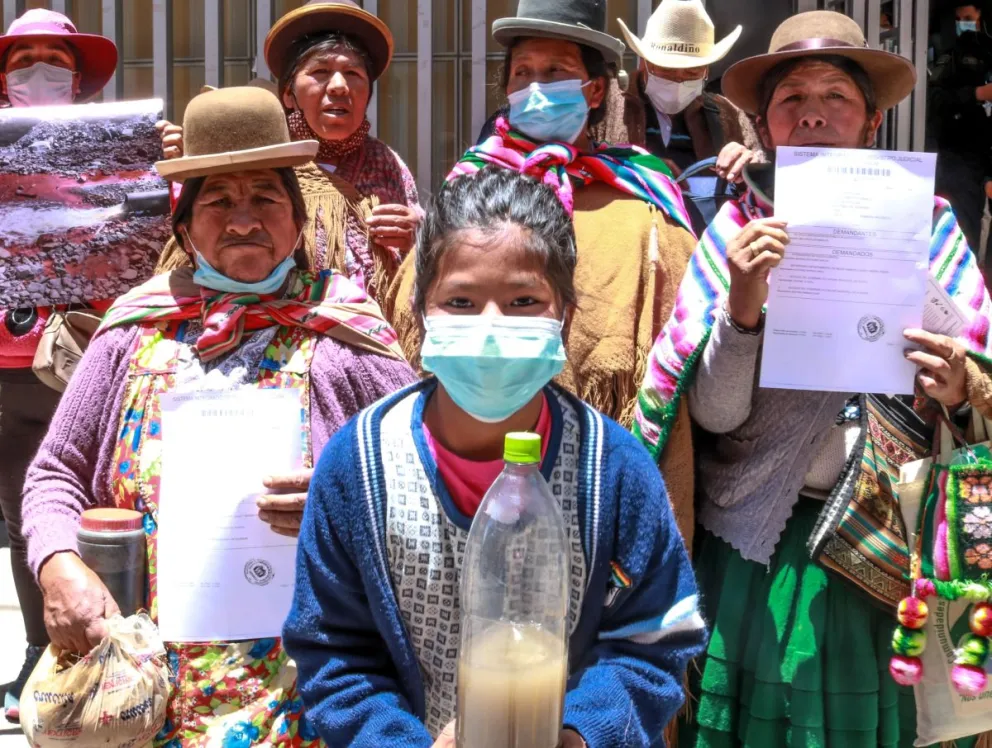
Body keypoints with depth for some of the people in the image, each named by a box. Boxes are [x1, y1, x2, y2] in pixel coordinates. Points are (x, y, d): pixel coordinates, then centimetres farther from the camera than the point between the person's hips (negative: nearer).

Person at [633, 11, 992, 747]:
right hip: (757, 547, 0)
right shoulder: (741, 231, -2)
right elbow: (716, 415, -7)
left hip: (887, 549, 1)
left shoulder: (926, 228, 0)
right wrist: (743, 303, -24)